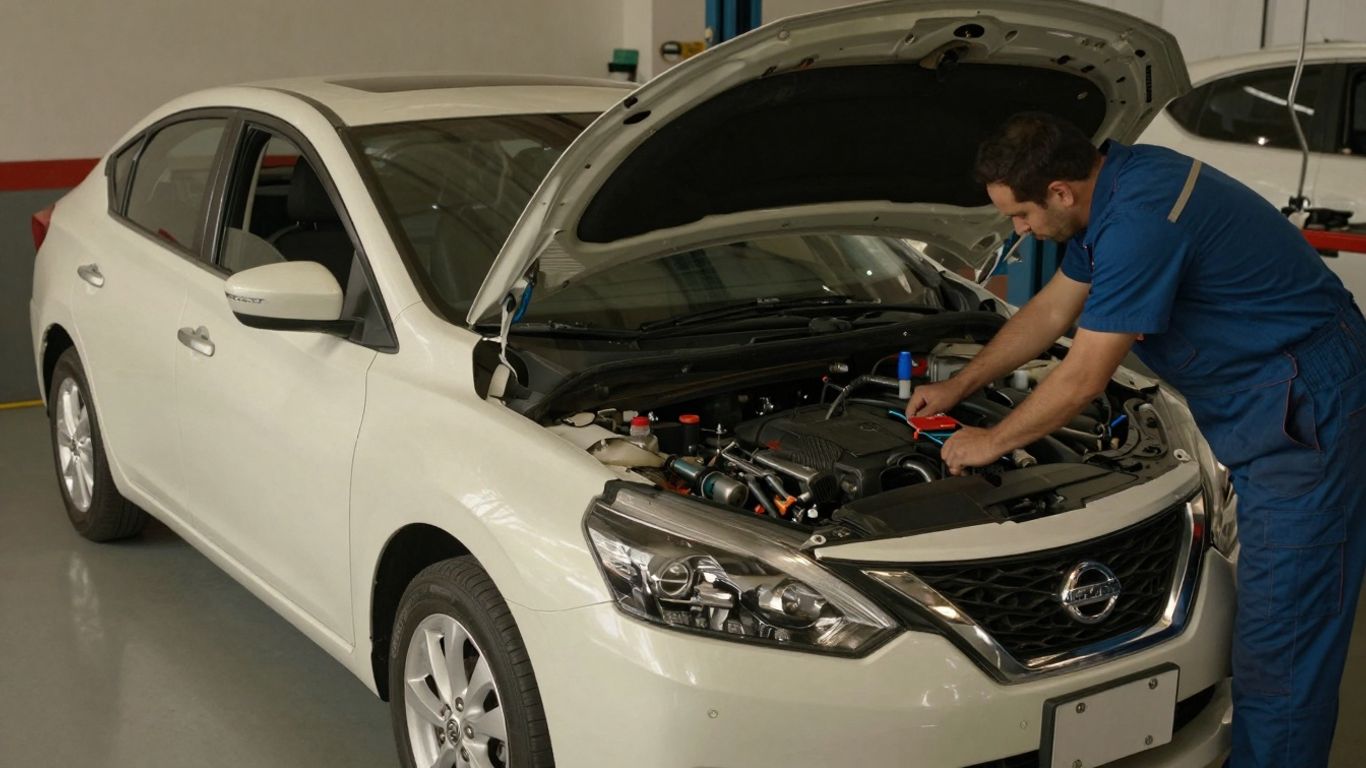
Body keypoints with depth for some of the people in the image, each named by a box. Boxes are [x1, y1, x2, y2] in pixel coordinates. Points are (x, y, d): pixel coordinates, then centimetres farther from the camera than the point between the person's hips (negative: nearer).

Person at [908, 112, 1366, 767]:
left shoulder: (1140, 220, -25)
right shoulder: (1113, 184, 7)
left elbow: (1082, 379, -19)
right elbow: (1051, 311, 21)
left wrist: (991, 443, -4)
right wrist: (958, 386, 25)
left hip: (1306, 408, -10)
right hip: (1268, 407, 10)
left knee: (1283, 633, -5)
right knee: (1269, 622, 16)